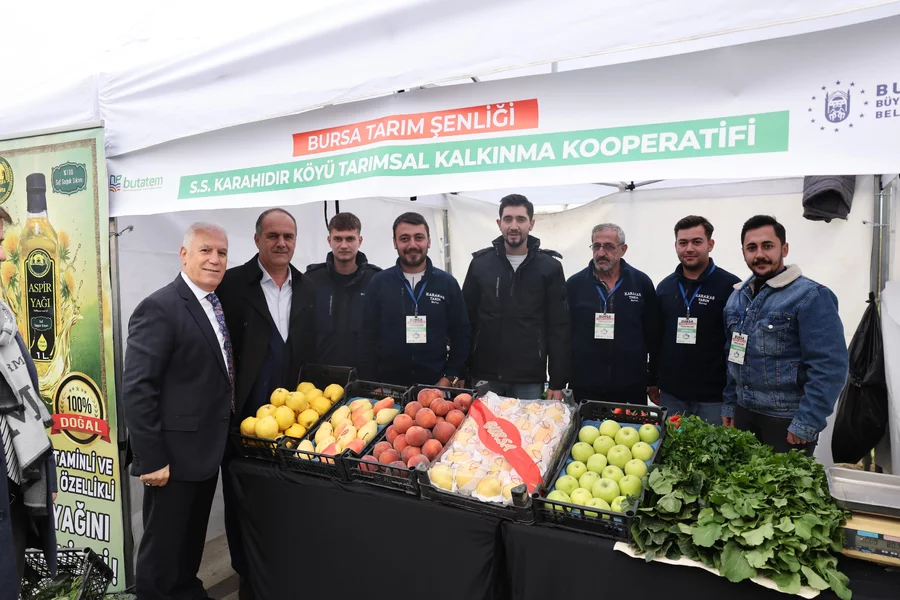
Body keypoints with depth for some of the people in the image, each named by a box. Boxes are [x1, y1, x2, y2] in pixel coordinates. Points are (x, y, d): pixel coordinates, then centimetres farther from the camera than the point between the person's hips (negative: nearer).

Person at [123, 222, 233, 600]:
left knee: (192, 539, 24)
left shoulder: (216, 306, 8)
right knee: (163, 548, 10)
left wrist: (224, 438, 9)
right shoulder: (159, 308, -18)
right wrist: (151, 459, -21)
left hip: (207, 449, 8)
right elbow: (136, 389, -22)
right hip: (175, 454, -8)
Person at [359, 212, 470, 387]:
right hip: (386, 387, 0)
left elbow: (461, 335, 2)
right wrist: (370, 385, -2)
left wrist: (450, 378, -5)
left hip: (436, 386, 0)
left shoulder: (447, 282, 1)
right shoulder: (379, 282, 0)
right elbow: (368, 338, 2)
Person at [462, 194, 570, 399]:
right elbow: (466, 320, 6)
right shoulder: (480, 262, 3)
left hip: (530, 379, -1)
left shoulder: (549, 267, -1)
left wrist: (558, 382, -4)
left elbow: (560, 328, -1)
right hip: (485, 377, 1)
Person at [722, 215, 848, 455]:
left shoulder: (810, 296, -13)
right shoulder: (737, 297, 7)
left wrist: (807, 423, -18)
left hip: (788, 420, -6)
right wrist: (729, 404, 11)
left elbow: (830, 367, -17)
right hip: (744, 413, 6)